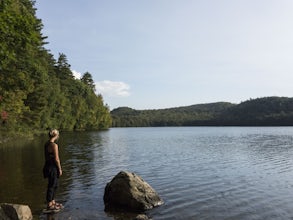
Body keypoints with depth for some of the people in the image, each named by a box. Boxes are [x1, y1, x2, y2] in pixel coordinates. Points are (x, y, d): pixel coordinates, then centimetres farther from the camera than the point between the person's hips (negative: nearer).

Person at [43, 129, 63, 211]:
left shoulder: (46, 144, 8)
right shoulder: (54, 145, -20)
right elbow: (56, 159, -20)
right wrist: (60, 169, -10)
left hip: (48, 166, 9)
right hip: (53, 167, -9)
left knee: (55, 185, 20)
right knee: (51, 186, 1)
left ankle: (53, 202, 31)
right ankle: (49, 205, 12)